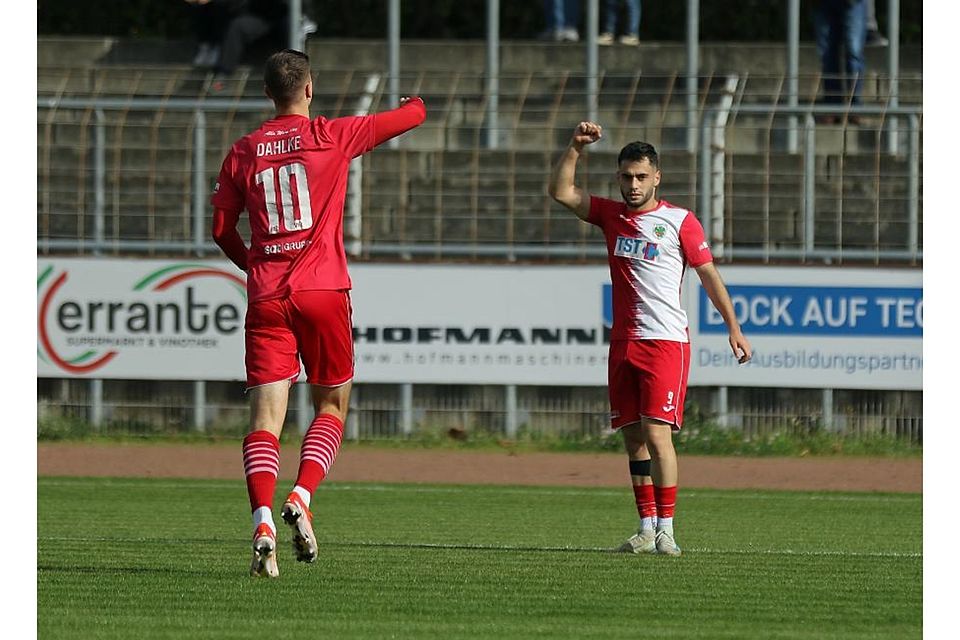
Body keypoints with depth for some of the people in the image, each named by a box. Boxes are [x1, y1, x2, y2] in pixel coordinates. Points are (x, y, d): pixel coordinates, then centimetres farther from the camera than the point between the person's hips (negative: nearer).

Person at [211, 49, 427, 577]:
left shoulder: (243, 152, 8)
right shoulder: (332, 137, 1)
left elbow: (222, 230, 12)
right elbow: (411, 116, 12)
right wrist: (414, 104, 36)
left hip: (266, 296, 2)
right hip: (324, 291, -2)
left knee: (266, 416, -3)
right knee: (332, 406, 13)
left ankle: (263, 522, -22)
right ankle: (301, 498, -10)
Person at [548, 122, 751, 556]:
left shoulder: (680, 221, -1)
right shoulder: (610, 215, 12)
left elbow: (709, 275, 2)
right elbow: (560, 191, 5)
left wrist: (733, 329, -2)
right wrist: (575, 147, -7)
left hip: (666, 341, -5)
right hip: (623, 342, 5)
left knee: (657, 433, -14)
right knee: (633, 437, 7)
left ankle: (666, 529, -14)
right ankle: (646, 528, 12)